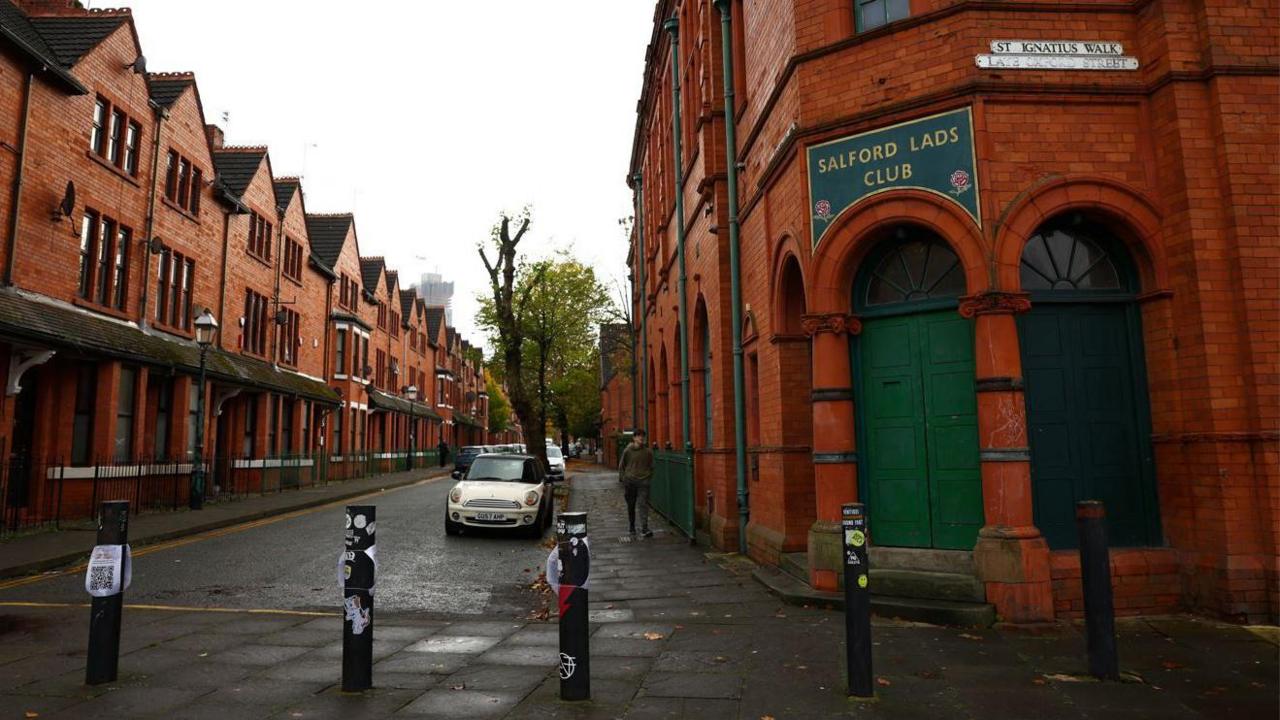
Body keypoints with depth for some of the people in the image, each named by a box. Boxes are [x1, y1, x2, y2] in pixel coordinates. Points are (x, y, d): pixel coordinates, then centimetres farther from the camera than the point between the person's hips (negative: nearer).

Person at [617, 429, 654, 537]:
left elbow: (651, 466, 11)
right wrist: (622, 479, 2)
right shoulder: (628, 450, -1)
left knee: (643, 504, -12)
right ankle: (632, 528, 25)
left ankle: (644, 529, -16)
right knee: (631, 506, 11)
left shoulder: (648, 451, 1)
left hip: (643, 481, -1)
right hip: (629, 481, 1)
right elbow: (621, 466, 7)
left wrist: (649, 477, 6)